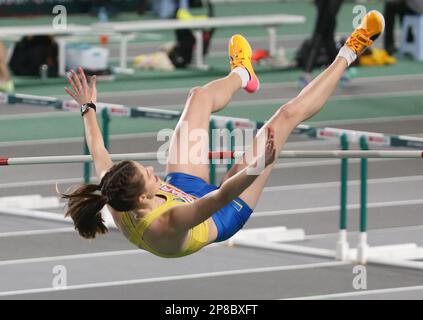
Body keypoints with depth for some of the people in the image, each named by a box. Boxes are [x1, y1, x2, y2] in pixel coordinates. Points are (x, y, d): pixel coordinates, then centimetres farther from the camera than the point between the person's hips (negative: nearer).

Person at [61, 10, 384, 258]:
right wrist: (260, 166, -72)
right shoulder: (167, 226, -49)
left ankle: (241, 74, 54)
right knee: (289, 114, -6)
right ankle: (347, 55, 17)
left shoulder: (118, 206, -30)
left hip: (182, 188, 6)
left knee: (200, 96, 14)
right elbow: (221, 197, -60)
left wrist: (89, 108, -2)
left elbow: (99, 155, -12)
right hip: (228, 216, -6)